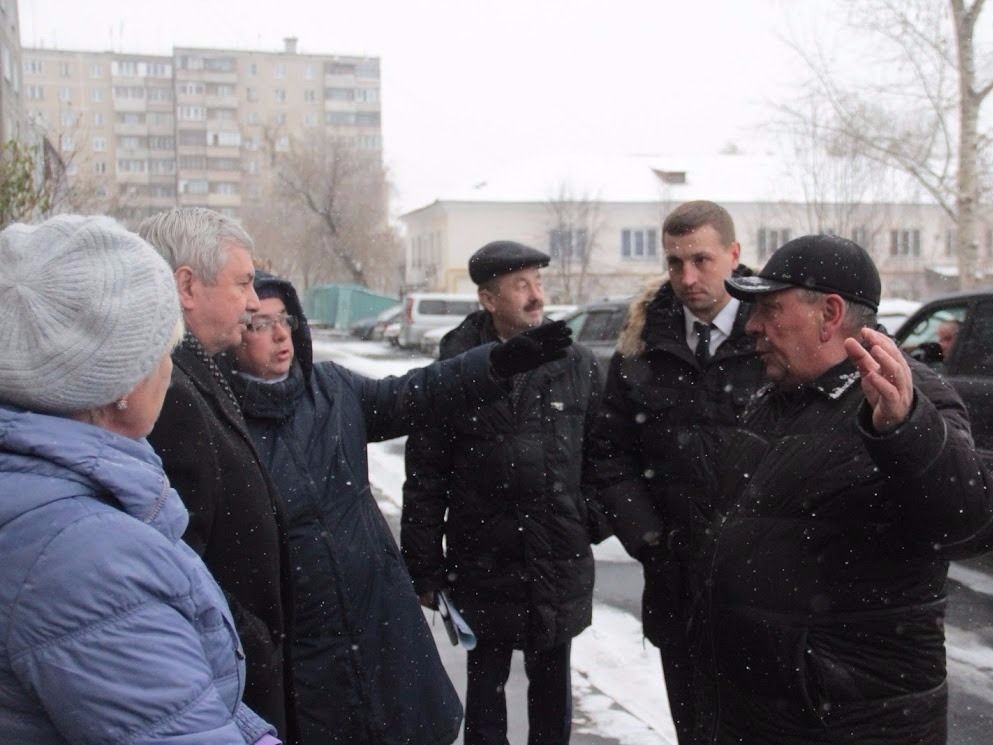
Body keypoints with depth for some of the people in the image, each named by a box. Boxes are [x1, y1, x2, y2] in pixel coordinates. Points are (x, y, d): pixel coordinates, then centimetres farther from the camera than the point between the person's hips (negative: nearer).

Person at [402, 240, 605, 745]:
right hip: (483, 565, -2)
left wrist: (594, 522, 0)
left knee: (552, 680, 17)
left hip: (561, 564, 2)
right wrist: (425, 567, -6)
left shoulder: (577, 366, -1)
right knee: (486, 678, 14)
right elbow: (425, 480, -6)